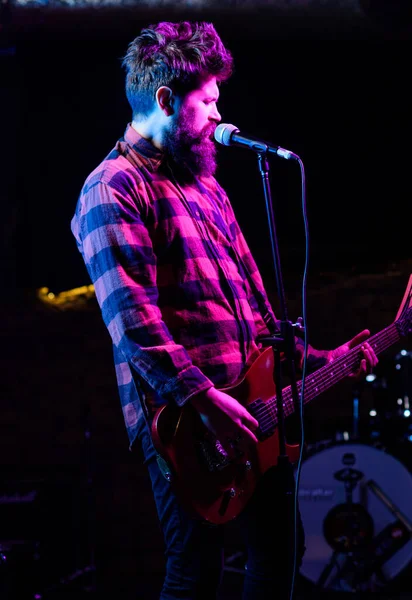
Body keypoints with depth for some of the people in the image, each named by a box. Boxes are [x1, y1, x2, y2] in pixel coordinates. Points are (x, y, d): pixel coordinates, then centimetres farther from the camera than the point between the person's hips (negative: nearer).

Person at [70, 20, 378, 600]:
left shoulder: (204, 184, 20)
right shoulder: (114, 188, -9)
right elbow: (134, 318, -19)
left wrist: (317, 360, 15)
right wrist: (204, 398, -23)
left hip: (249, 408, 9)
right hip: (181, 420, -9)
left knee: (280, 551, 13)